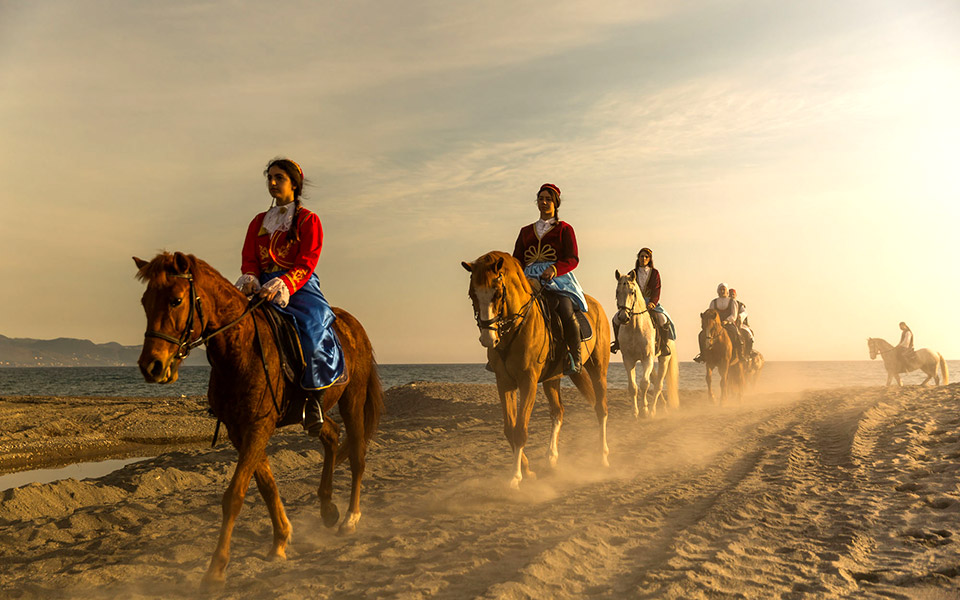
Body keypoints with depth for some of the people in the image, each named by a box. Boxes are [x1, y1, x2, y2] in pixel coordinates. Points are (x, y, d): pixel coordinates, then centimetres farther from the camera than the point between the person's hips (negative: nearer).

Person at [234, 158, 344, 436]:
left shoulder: (308, 220, 3)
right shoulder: (258, 222, 20)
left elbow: (306, 264, -7)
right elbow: (249, 258, 14)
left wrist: (282, 284, -24)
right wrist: (250, 278, -10)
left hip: (299, 287, -5)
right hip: (263, 288, 6)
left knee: (312, 329, -33)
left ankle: (314, 396, -23)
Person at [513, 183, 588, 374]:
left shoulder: (564, 229, 13)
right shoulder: (526, 231, 25)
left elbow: (572, 259, 2)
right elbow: (517, 258, 21)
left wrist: (553, 269, -18)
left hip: (557, 277, -4)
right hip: (530, 277, 4)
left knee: (566, 310, -32)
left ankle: (575, 359, -21)